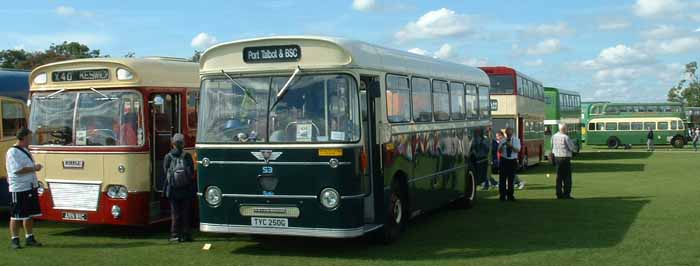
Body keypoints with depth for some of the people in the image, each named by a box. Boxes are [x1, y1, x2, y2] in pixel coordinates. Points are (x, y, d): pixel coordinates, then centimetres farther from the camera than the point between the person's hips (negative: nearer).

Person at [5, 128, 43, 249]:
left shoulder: (26, 151, 15)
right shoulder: (12, 152, -13)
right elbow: (17, 170, -22)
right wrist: (33, 168, -16)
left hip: (31, 187, 9)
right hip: (19, 189, -9)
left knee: (30, 214, 12)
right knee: (16, 216, 0)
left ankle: (29, 238, 20)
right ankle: (14, 240, 8)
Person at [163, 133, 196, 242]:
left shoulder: (168, 157, -2)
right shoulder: (187, 156, -4)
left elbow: (166, 174, 0)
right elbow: (192, 174, -3)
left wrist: (166, 190, 9)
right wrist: (194, 189, 4)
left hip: (173, 191, 0)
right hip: (187, 191, 0)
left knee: (175, 214, 7)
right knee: (187, 214, 7)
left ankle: (175, 235, 6)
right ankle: (186, 235, 8)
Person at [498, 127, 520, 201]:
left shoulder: (516, 140, 2)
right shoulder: (502, 141, 4)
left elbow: (518, 150, -11)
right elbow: (499, 151, -3)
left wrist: (511, 146, -28)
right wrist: (502, 146, -23)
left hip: (513, 161, 0)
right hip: (504, 160, 0)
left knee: (511, 179, 6)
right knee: (502, 178, -3)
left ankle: (510, 195, 16)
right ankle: (502, 195, 4)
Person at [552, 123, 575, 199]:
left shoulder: (554, 136, 5)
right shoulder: (565, 137, -15)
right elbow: (571, 148, -10)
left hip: (556, 157, 6)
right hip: (565, 158, -6)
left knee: (559, 177, 10)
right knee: (567, 177, 0)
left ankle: (559, 194, 12)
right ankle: (566, 194, -2)